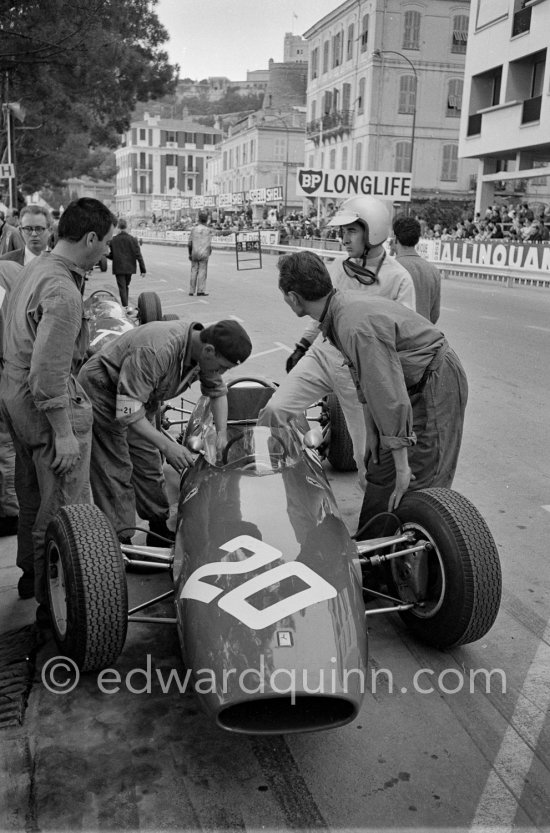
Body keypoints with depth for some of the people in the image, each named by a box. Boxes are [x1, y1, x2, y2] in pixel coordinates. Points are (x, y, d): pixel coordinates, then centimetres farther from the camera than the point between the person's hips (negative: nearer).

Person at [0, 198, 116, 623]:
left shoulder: (35, 267, 6)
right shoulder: (62, 292, -24)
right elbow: (48, 373, -26)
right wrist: (64, 433, -22)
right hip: (50, 406, -10)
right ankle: (54, 605, 12)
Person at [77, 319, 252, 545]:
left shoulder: (203, 351, -14)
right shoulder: (154, 351, -39)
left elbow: (217, 391, 5)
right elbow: (128, 411, -36)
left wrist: (221, 435, -5)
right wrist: (167, 445, -37)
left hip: (139, 396, 8)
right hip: (101, 392, -8)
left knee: (149, 465, 9)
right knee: (115, 472, -10)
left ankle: (161, 534, 20)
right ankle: (121, 542, -3)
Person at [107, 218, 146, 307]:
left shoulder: (113, 240, -8)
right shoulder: (133, 239, -8)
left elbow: (111, 255, 0)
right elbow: (138, 255, -8)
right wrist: (143, 269, -5)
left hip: (118, 268, -2)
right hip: (129, 268, 2)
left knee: (122, 288, 1)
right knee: (126, 287, 19)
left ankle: (125, 307, -8)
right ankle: (125, 306, 28)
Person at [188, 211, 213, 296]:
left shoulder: (194, 229, 2)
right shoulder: (208, 230, -6)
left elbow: (189, 244, 2)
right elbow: (209, 245, -8)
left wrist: (190, 254, 13)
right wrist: (209, 253, 9)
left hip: (194, 254, 3)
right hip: (204, 254, -3)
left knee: (194, 272, 9)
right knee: (202, 272, 0)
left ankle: (191, 291, 10)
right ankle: (200, 291, -3)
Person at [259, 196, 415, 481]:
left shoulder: (398, 278, -9)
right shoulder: (339, 266, 6)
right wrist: (302, 346, 21)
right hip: (321, 354, 4)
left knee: (366, 451, 7)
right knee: (274, 409, -10)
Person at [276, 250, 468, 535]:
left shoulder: (356, 327, -31)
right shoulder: (342, 307, 0)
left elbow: (389, 397, -31)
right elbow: (365, 376, 9)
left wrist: (402, 466, -25)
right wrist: (372, 431, 9)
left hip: (435, 386, -9)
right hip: (414, 382, 10)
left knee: (417, 484, -8)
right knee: (378, 466, 13)